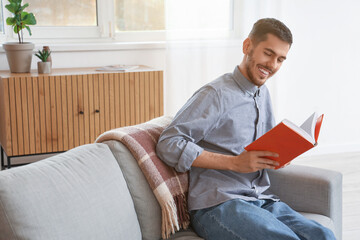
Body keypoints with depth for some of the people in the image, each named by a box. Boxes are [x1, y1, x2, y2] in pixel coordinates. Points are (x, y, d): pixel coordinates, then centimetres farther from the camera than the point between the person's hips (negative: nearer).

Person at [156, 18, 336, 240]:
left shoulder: (263, 93, 18)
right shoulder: (216, 94, -8)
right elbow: (168, 144, -15)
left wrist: (279, 156, 3)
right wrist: (235, 163, -19)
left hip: (262, 200, 7)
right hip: (218, 203, -7)